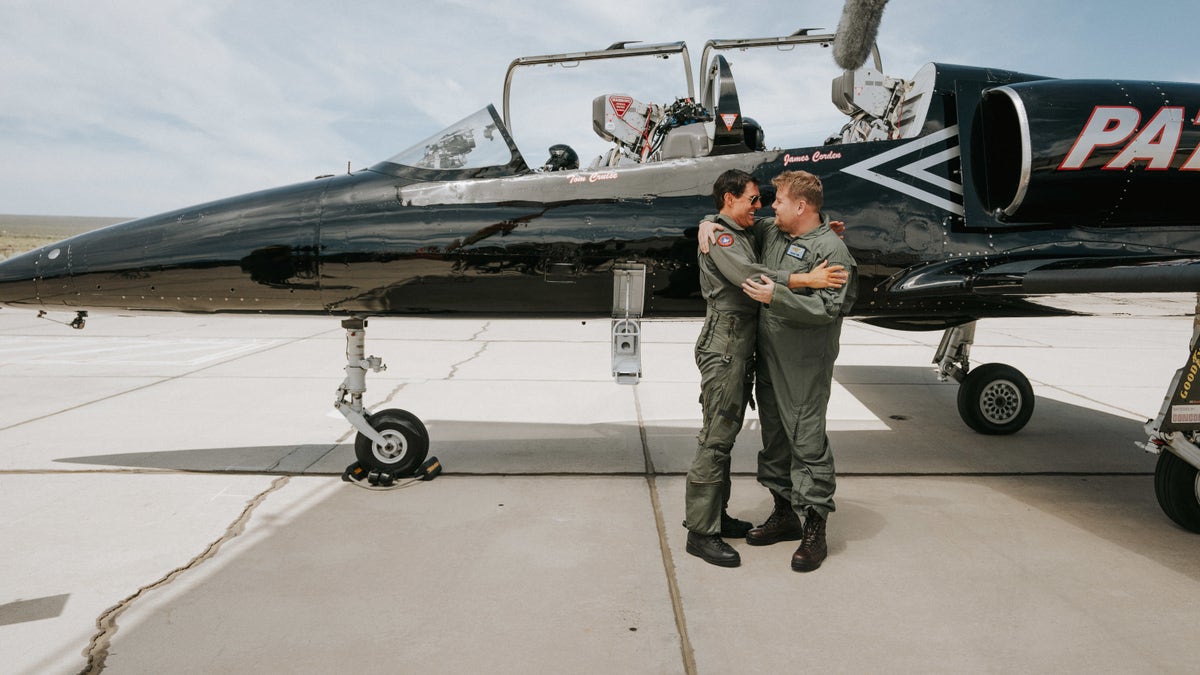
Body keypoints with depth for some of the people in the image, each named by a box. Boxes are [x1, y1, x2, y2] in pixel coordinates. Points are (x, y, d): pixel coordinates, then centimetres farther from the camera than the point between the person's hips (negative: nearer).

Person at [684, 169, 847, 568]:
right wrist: (808, 279, -26)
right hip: (724, 344, -10)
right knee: (716, 437, -9)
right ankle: (700, 532, -4)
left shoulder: (744, 236, 21)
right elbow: (750, 277, -23)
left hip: (742, 347, 10)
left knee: (726, 432, 14)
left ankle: (715, 514, 24)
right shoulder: (718, 235, -9)